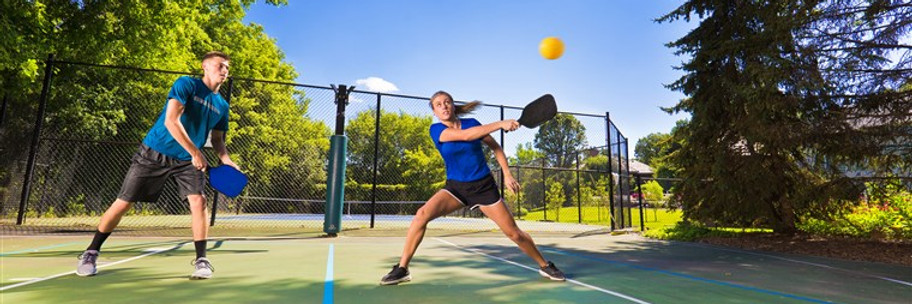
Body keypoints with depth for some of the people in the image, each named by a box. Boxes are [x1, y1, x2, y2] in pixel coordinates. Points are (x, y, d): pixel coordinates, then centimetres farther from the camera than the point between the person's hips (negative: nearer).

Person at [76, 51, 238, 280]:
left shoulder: (222, 105, 5)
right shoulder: (186, 84, -11)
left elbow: (217, 139, 12)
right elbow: (171, 120, -20)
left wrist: (226, 160, -7)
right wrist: (196, 153, -23)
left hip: (187, 161, 3)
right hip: (154, 154, -3)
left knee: (198, 201, -16)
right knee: (123, 202, 4)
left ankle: (201, 260, -7)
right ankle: (91, 253, 26)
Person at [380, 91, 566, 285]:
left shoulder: (472, 123, -2)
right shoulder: (436, 129, -9)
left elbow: (495, 147, 7)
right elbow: (464, 135, -26)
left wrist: (507, 174, -3)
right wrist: (500, 124, -30)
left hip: (484, 186, 1)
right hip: (455, 187, -1)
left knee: (513, 233, 0)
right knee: (422, 214, -25)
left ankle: (545, 266, 26)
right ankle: (402, 269, -10)